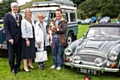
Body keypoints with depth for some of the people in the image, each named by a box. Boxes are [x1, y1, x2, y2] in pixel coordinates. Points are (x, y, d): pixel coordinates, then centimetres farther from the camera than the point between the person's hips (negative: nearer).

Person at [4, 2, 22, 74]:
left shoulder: (20, 16, 11)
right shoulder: (7, 15, -4)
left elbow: (21, 27, 11)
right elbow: (6, 28, -9)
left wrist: (22, 36, 1)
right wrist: (9, 38, -16)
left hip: (19, 38, 4)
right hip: (11, 39, -4)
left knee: (19, 54, 11)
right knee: (11, 54, 7)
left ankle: (18, 66, 28)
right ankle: (12, 68, 23)